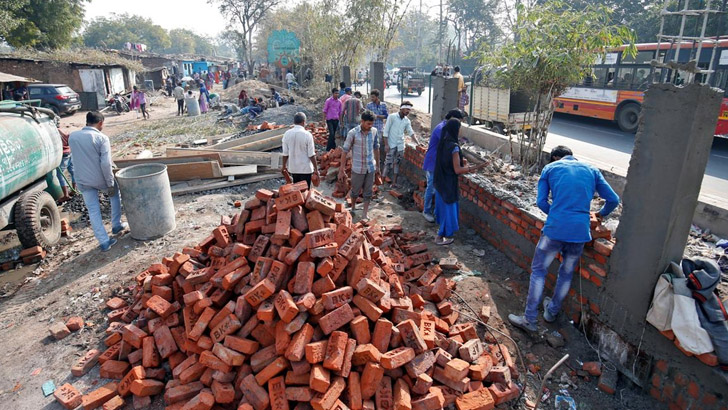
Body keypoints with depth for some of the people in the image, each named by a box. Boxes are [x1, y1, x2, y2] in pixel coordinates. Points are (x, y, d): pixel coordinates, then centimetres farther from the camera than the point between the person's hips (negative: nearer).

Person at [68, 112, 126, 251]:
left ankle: (104, 242, 8)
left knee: (93, 211, 7)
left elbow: (77, 157, 13)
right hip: (100, 179, -3)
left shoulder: (72, 136, 2)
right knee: (115, 194, 26)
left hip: (83, 181, 3)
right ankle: (116, 225, 32)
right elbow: (106, 164, -20)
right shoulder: (102, 138, -14)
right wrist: (110, 184, -14)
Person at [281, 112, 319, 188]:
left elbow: (285, 153, 0)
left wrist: (284, 166, 14)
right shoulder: (307, 135, -16)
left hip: (293, 168, 4)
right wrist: (316, 168, -5)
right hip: (305, 168, -4)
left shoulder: (287, 134, -6)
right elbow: (311, 155, -14)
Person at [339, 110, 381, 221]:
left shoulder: (374, 131, -3)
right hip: (358, 168, -3)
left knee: (368, 192, 10)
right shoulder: (353, 133, -15)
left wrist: (377, 165, 14)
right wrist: (342, 169, -9)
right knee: (355, 191, 12)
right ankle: (353, 207, 38)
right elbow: (345, 151, -9)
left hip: (370, 167, 3)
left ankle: (365, 213, 23)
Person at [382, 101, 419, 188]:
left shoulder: (407, 121, 7)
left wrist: (418, 143, -5)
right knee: (388, 163, -4)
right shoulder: (392, 116, -7)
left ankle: (394, 182, 13)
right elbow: (386, 131, -8)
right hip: (391, 145, -5)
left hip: (400, 145, 5)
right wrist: (386, 144, -12)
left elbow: (411, 132, 7)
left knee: (396, 164, 7)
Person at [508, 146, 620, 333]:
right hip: (581, 231, 3)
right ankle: (552, 311, 39)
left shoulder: (549, 168, 9)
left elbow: (541, 202, 3)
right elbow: (613, 200, 14)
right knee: (566, 273, 20)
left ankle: (530, 319, 11)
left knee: (538, 270, 9)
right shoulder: (592, 170, 16)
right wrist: (601, 214, 33)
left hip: (555, 229, -3)